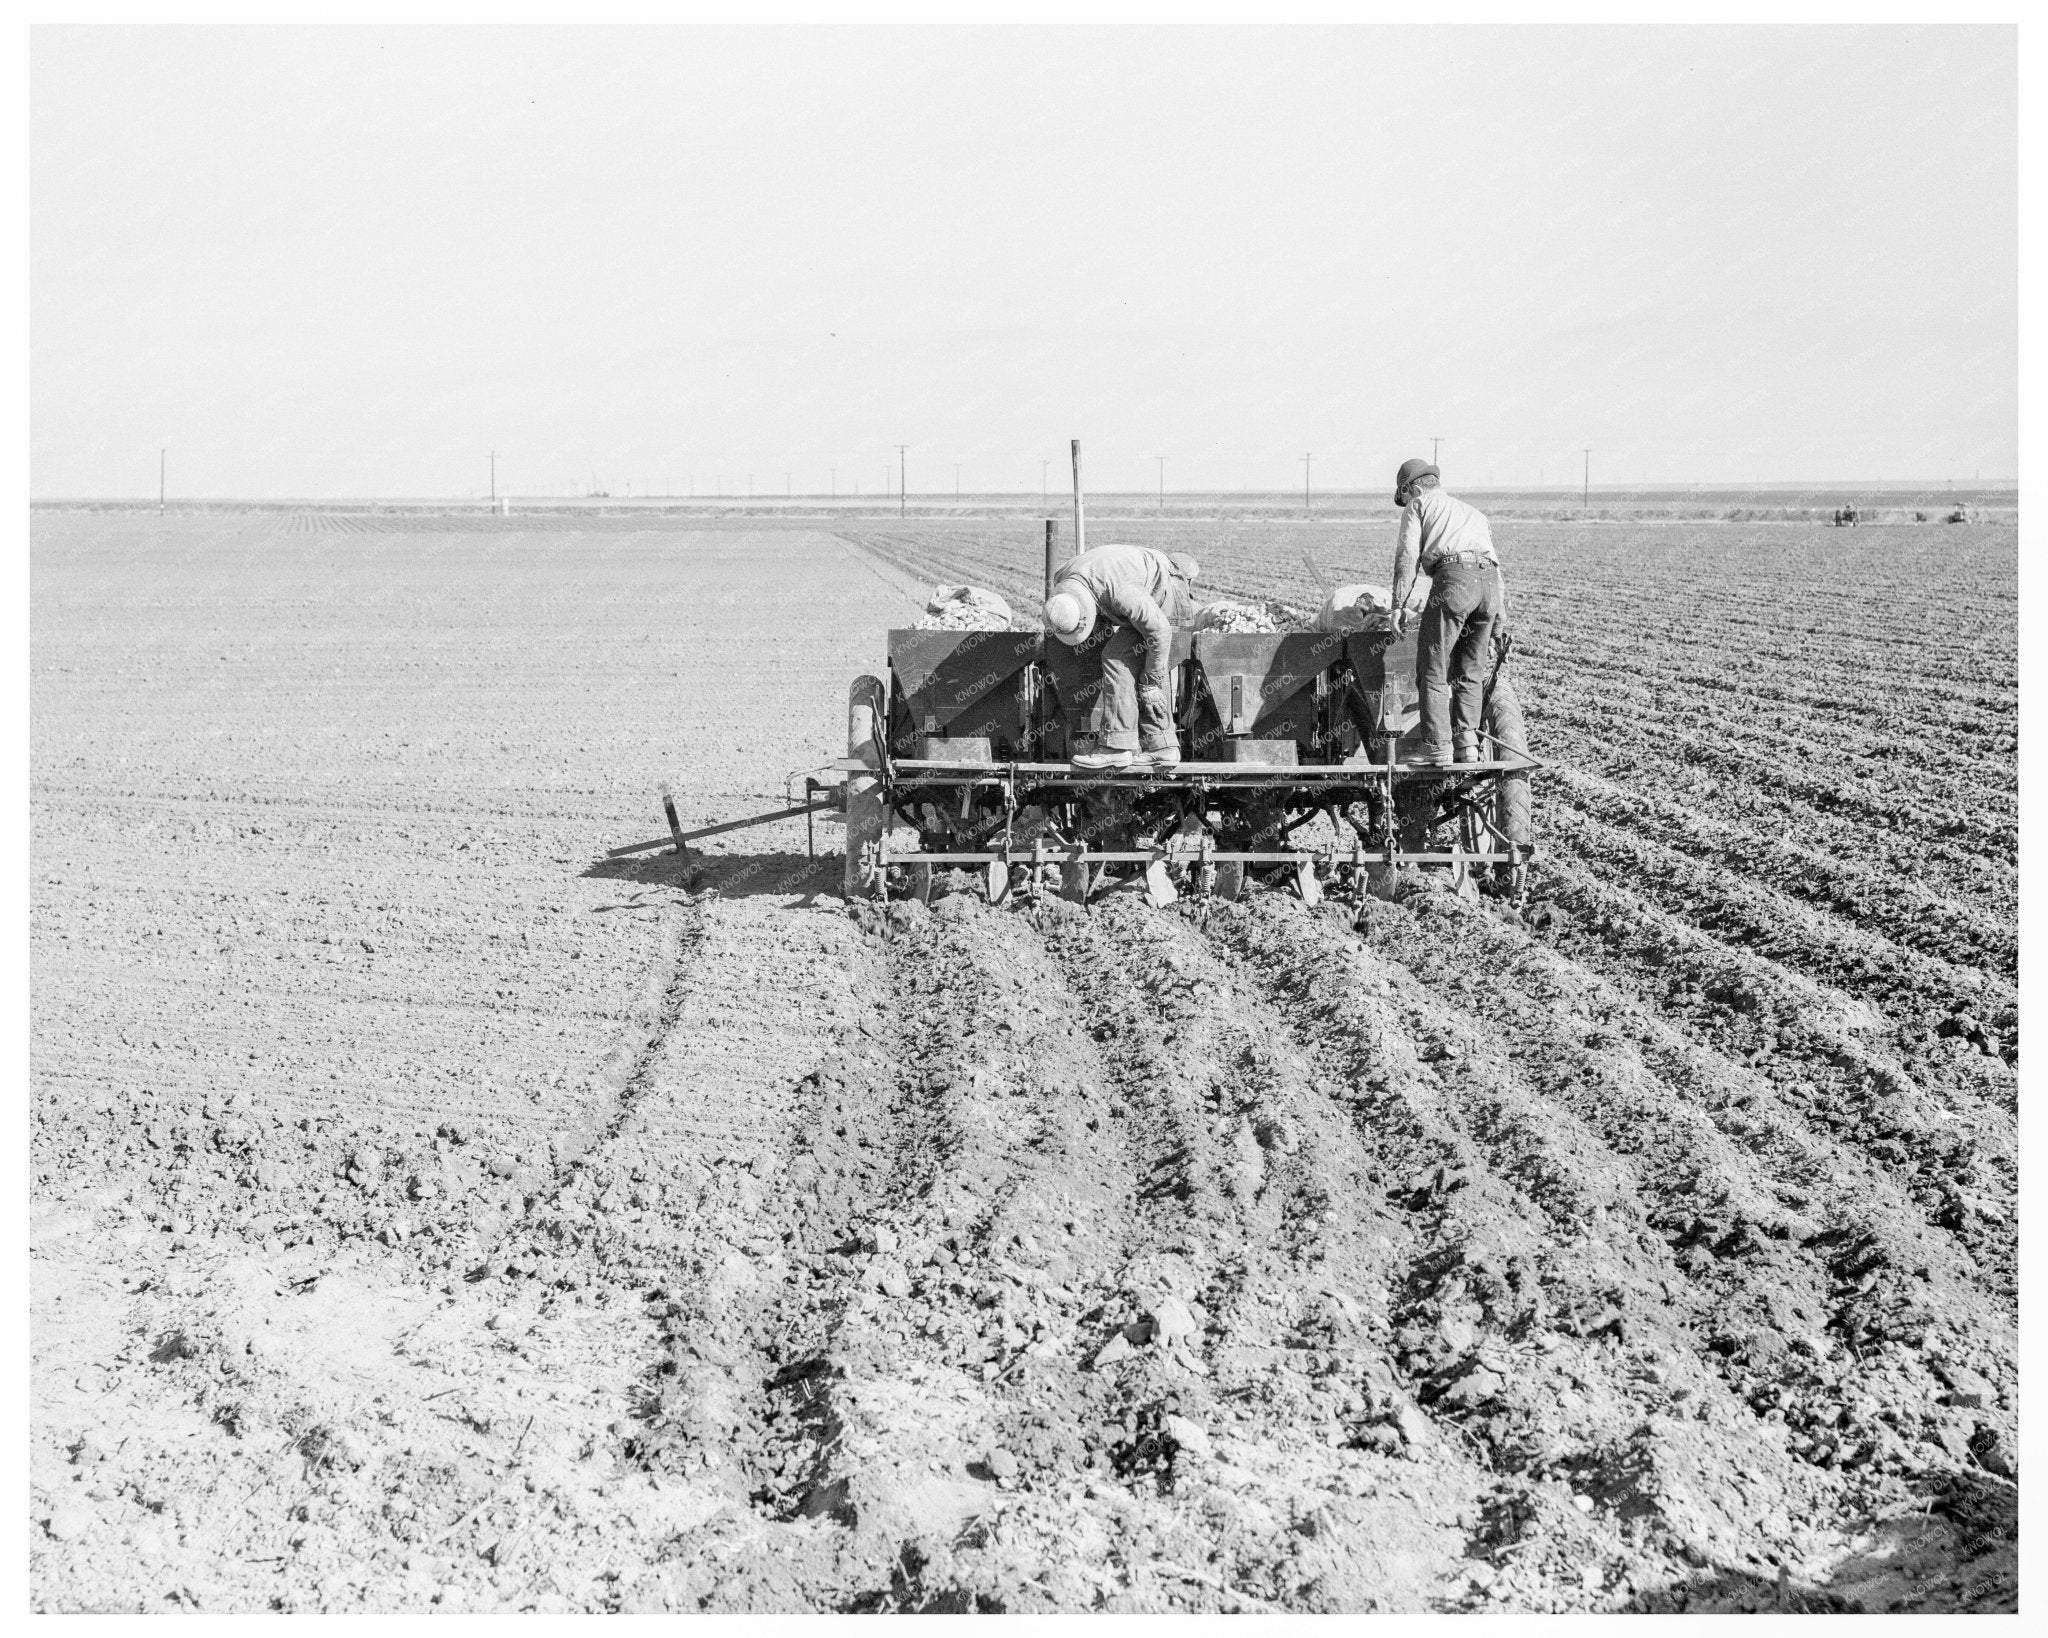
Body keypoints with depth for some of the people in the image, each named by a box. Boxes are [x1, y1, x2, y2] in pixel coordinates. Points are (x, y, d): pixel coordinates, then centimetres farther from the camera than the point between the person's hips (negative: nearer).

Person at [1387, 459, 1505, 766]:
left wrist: (1400, 603, -1)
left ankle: (1437, 747, -5)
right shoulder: (1474, 513, 36)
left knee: (1433, 668, 0)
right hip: (1490, 581, 6)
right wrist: (1495, 627, 35)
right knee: (1471, 671, 16)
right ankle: (1467, 744, 9)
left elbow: (1407, 555, 4)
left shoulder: (1418, 507, 20)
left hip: (1453, 578, -6)